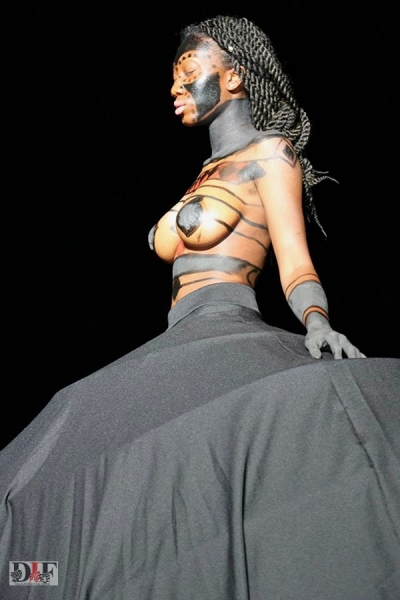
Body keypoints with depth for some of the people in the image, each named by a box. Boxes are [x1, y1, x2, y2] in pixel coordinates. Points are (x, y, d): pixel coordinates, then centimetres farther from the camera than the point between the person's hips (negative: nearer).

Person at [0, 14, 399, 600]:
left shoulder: (271, 153, 6)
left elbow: (296, 268, -4)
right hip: (180, 346, 7)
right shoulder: (207, 174, 28)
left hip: (227, 335, -7)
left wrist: (318, 325, -24)